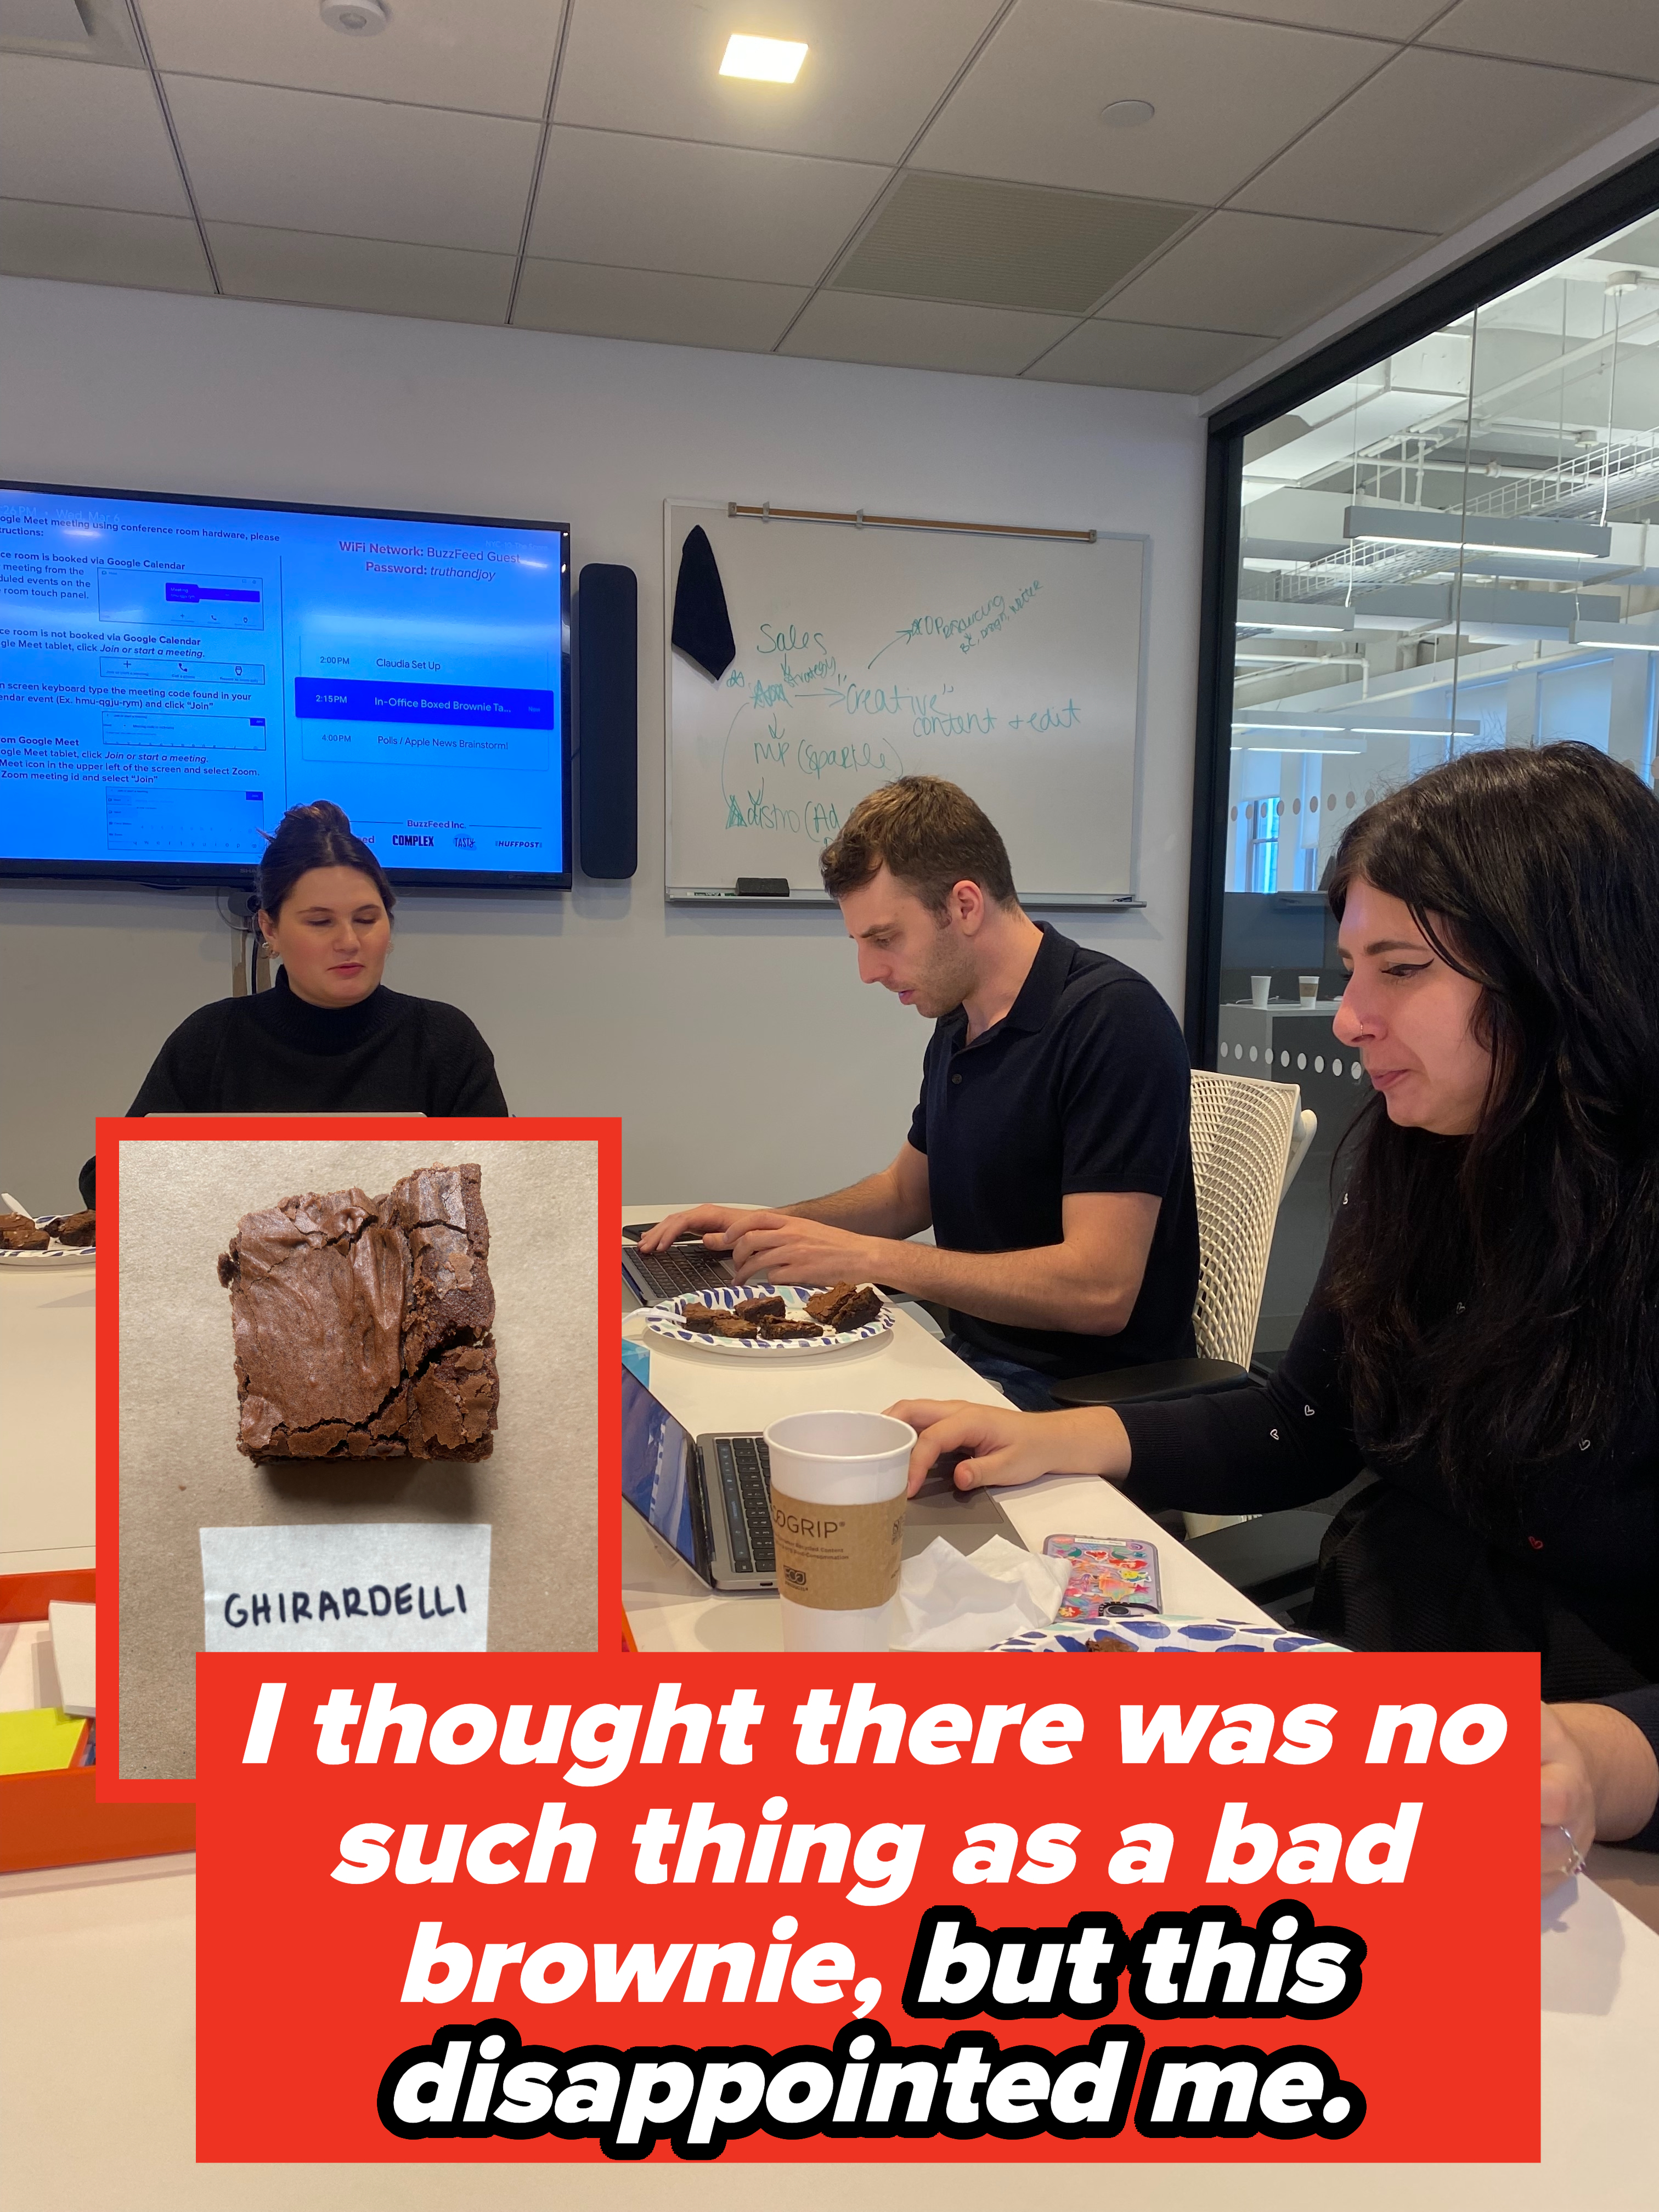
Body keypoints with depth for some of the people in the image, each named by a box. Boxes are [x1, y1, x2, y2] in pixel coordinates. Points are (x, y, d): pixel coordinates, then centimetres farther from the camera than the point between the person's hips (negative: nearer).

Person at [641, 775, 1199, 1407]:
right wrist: (767, 1226, 6)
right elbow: (906, 1192, 23)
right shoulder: (959, 1026, 8)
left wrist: (867, 1258, -23)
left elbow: (1100, 1291, -26)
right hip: (973, 1355, 8)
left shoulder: (1112, 1019, -19)